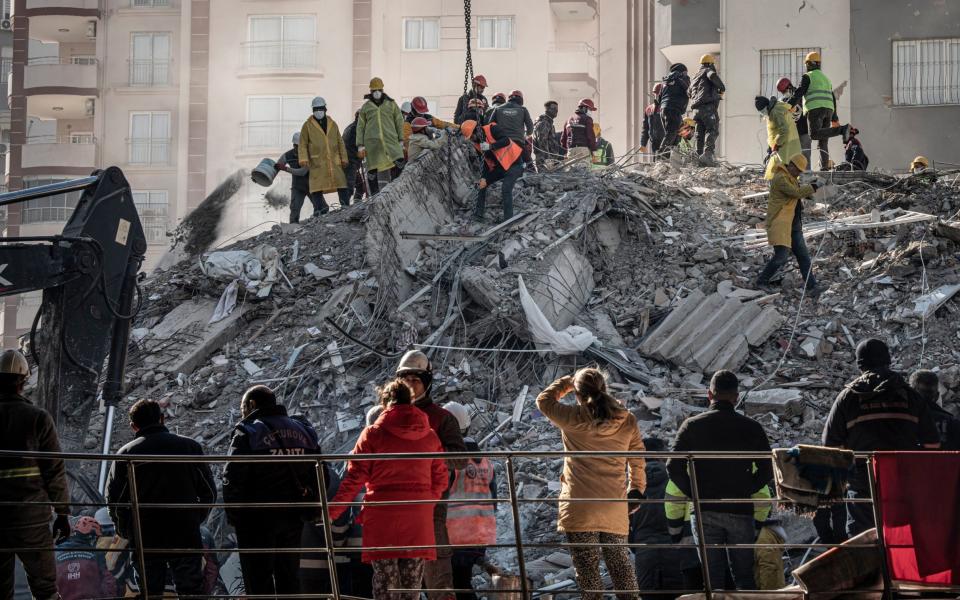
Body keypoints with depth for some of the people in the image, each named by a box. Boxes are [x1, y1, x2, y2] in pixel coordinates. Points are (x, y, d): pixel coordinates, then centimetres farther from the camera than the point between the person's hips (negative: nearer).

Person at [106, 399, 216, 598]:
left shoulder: (125, 454, -1)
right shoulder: (190, 447, 2)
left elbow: (113, 498, -2)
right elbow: (209, 491, 4)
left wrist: (126, 531, 10)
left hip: (145, 539, 0)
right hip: (186, 537, 0)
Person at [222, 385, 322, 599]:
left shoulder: (247, 432, -8)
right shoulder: (303, 430, 12)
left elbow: (232, 479, -14)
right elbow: (319, 477, 12)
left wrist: (233, 517, -7)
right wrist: (310, 511, 14)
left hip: (257, 519, -6)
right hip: (293, 519, 6)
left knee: (259, 582, -2)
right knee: (289, 581, 14)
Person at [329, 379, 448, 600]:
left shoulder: (373, 434, -3)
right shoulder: (430, 436, 7)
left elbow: (354, 479, -4)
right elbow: (440, 480, 11)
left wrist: (331, 512, 4)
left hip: (382, 517, -3)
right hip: (418, 520, 3)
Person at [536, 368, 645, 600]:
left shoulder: (574, 418, -7)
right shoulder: (627, 421, 3)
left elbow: (544, 400, 11)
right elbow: (638, 461, 11)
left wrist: (566, 382, 23)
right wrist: (637, 490, 24)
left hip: (580, 507, -4)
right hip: (615, 508, 4)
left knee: (587, 567, -1)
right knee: (620, 563, 14)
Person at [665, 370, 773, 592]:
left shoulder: (692, 426, -1)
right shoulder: (751, 428, -1)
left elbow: (674, 467, -7)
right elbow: (767, 470, -3)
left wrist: (694, 494, 2)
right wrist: (746, 491, 6)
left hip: (705, 510, 0)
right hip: (741, 510, 0)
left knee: (713, 576, 5)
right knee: (744, 577, 8)